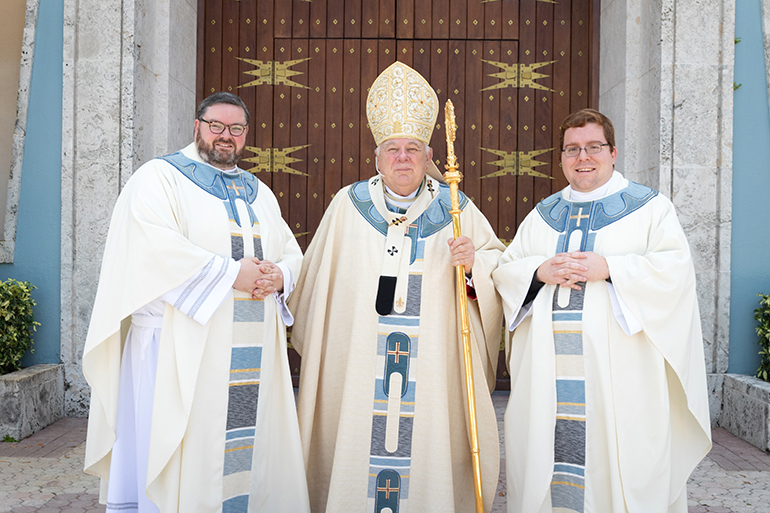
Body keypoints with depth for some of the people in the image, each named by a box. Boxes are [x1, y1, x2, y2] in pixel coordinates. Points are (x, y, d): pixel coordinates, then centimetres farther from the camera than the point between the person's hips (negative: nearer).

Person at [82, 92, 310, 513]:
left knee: (252, 448, 7)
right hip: (180, 349, -5)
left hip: (254, 354, 6)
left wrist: (279, 276, -7)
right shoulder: (159, 177, 2)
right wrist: (231, 273, -16)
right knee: (185, 458, -3)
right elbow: (155, 248, -14)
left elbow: (290, 251, 17)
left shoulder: (260, 193, 21)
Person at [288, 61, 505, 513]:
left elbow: (501, 264, 7)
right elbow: (319, 279, 13)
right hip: (358, 362, 1)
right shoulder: (348, 206, 6)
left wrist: (476, 263, -13)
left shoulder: (456, 209, 5)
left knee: (428, 445, 3)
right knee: (357, 445, 5)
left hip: (433, 365, 0)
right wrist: (317, 345, 16)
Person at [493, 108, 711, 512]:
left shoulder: (649, 207, 7)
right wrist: (540, 271, -8)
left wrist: (608, 267, -15)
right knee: (549, 453, 4)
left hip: (617, 370, -3)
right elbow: (504, 270, 13)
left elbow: (676, 268, -5)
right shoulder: (542, 215, 17)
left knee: (618, 459, -3)